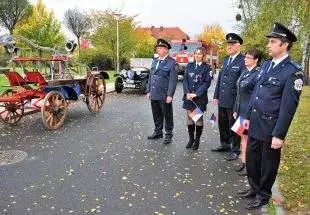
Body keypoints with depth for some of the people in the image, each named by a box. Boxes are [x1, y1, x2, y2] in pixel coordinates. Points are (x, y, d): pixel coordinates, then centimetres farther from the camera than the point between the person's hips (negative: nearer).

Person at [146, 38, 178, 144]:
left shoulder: (171, 62, -8)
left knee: (167, 115, 6)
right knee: (156, 115, 17)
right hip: (154, 95, 7)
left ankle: (168, 134, 18)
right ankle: (158, 132, 32)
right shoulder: (154, 61, 14)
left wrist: (170, 95, -17)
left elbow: (173, 80, -13)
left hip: (164, 96, -6)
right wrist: (148, 91, 13)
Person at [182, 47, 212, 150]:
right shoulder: (189, 66, 11)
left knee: (199, 118, 4)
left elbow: (207, 83, -7)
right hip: (188, 96, 4)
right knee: (189, 118, 8)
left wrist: (196, 94, -15)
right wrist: (187, 93, -8)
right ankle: (191, 139, 21)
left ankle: (197, 140, 17)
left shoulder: (207, 67, -1)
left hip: (200, 97, -3)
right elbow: (185, 79, 6)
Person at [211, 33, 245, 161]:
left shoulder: (243, 61, -11)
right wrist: (216, 96, 13)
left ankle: (235, 150, 21)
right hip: (222, 100, 7)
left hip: (234, 101, -7)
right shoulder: (225, 60, 13)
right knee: (222, 124, 17)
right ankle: (225, 145, 35)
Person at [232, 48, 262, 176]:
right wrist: (236, 110, 14)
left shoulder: (258, 74, -15)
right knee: (243, 137, 15)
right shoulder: (244, 73, 11)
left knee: (250, 138, 3)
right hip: (241, 111, 8)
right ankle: (243, 162, 29)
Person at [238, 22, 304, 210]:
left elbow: (288, 106, -17)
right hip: (256, 124, 7)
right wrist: (248, 116, 15)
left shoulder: (293, 71, -15)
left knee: (268, 163, 12)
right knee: (251, 159, 18)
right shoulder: (267, 64, 8)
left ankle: (263, 195, 33)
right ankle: (254, 189, 40)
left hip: (271, 127, -7)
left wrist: (279, 135, -17)